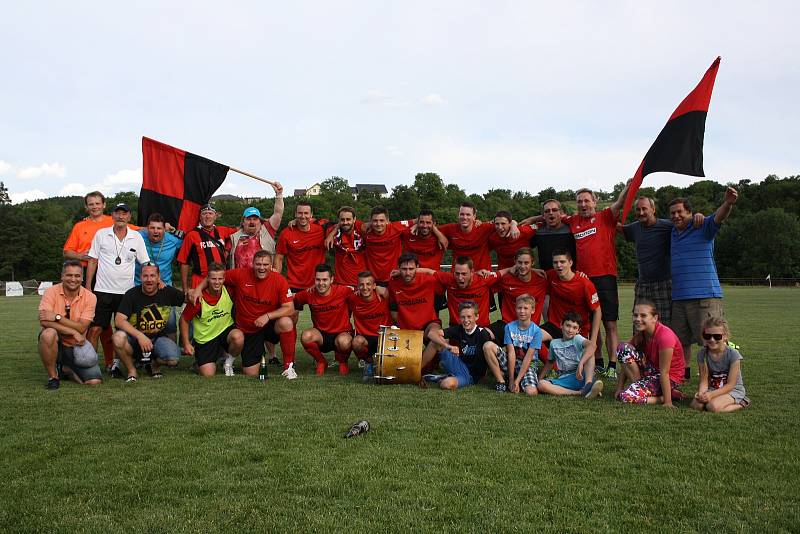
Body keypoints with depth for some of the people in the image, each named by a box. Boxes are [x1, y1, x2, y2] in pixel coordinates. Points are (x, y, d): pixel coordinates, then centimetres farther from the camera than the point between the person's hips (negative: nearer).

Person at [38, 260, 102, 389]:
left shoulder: (90, 297, -7)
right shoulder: (51, 292, -8)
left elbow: (81, 328, -16)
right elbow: (44, 321, -21)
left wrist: (57, 317, -25)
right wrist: (74, 332, -23)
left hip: (76, 347, 1)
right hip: (56, 344, -1)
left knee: (95, 381, -13)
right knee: (48, 333, -37)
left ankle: (66, 370, 21)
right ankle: (53, 377, -14)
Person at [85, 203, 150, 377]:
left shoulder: (136, 237, 4)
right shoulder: (101, 234, 3)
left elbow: (146, 263, 6)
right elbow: (92, 261, 6)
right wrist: (87, 287, 1)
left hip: (126, 291, 1)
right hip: (102, 291, -1)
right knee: (95, 329, -5)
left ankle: (114, 363, 20)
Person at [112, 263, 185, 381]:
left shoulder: (167, 292, -2)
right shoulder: (131, 294, -8)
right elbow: (119, 320, -17)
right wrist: (140, 336, -29)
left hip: (158, 338, 1)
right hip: (134, 337, 0)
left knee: (173, 360, -29)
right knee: (118, 338, -34)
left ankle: (154, 364, 11)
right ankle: (132, 371, -6)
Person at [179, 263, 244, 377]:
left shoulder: (228, 290, -14)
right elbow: (184, 319, -6)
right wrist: (186, 344, -9)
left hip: (226, 330, 1)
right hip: (205, 339, -1)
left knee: (238, 337, -34)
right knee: (207, 374, -11)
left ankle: (228, 362, -1)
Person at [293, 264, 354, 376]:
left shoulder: (342, 291, -14)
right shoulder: (309, 294, -7)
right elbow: (293, 303, 11)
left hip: (342, 333, -2)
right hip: (321, 335, 2)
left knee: (344, 342, -38)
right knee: (306, 336, -31)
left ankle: (343, 362, 2)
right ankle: (321, 362, 1)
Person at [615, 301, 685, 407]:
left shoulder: (665, 336, -25)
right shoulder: (639, 334, -2)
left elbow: (664, 372, -26)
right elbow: (627, 363, -1)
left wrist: (667, 401, -24)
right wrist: (619, 389, -5)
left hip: (669, 378, -7)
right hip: (652, 370, 7)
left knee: (627, 396, -25)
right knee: (623, 347, -13)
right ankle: (639, 385, -7)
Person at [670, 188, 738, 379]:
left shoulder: (703, 227, -2)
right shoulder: (673, 233, 16)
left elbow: (718, 217, -24)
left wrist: (728, 204, -44)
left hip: (705, 296, -7)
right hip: (678, 297, 7)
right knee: (680, 340, 16)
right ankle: (684, 373, 30)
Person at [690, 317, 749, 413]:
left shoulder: (733, 354, -18)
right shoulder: (702, 354, -6)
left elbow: (730, 385, -17)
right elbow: (704, 380, -8)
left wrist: (711, 394, -28)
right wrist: (701, 393, -30)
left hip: (733, 390, -4)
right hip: (712, 389, 4)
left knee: (713, 407, -31)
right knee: (696, 404, -24)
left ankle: (740, 403, -4)